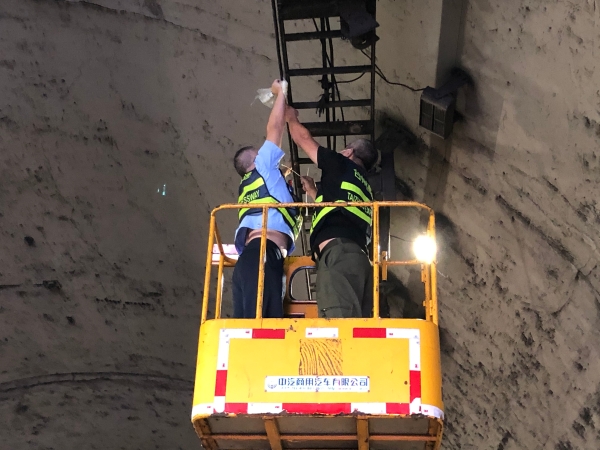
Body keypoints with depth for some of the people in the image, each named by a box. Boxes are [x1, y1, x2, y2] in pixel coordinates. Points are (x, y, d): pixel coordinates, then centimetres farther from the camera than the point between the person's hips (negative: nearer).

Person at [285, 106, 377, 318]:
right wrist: (313, 191, 59)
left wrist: (291, 118, 41)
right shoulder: (364, 187, 34)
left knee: (340, 322, -25)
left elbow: (303, 138, 22)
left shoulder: (342, 165, 14)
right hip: (359, 257, 8)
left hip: (338, 251, -8)